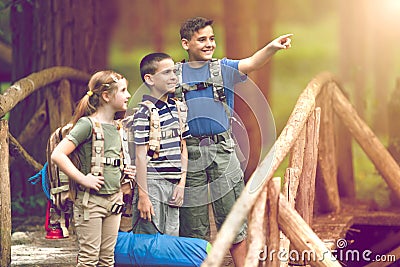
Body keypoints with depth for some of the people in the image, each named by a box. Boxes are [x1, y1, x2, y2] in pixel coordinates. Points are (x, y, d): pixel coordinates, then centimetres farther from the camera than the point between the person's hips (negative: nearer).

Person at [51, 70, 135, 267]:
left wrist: (123, 171, 7)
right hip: (90, 200, -7)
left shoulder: (116, 127, 11)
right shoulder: (87, 124, -12)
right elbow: (57, 155, -19)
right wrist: (83, 179, -20)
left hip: (114, 198, 7)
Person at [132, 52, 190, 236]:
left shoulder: (179, 108, 12)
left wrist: (181, 184, 8)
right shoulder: (144, 112, -10)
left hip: (173, 186, 7)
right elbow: (141, 156, -12)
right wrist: (143, 196, -14)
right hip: (152, 185, -7)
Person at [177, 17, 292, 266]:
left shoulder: (223, 69, 7)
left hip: (223, 151, 0)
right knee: (193, 224, 5)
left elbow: (250, 64, -12)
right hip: (189, 152, 0)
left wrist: (272, 47, -31)